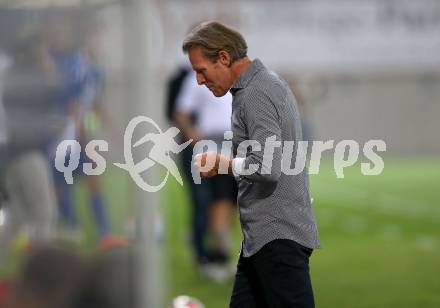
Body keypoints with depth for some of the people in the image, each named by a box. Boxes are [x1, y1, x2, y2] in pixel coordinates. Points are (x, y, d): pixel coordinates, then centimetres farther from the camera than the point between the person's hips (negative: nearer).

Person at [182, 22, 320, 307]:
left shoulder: (257, 93, -16)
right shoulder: (263, 83, 17)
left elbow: (267, 167, -26)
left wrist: (223, 163, -11)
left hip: (279, 237, -11)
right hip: (261, 237, 11)